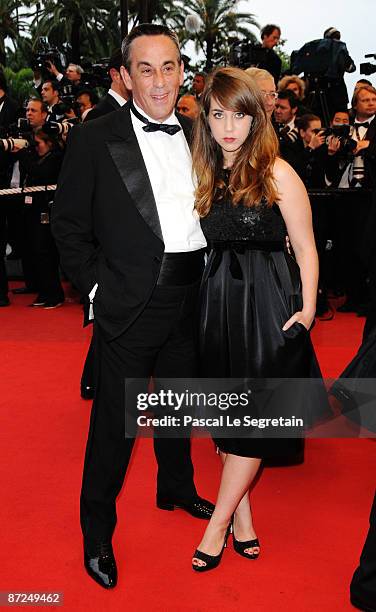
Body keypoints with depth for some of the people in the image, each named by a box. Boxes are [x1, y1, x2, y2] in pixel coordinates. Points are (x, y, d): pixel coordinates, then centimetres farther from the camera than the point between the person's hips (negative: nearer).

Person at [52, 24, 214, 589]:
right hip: (129, 305, -5)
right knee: (114, 420, 6)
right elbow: (69, 224, -4)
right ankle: (97, 531, 26)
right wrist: (94, 286, -9)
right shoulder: (93, 140, -7)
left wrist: (207, 276, 5)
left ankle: (177, 489, 47)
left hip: (191, 299, 5)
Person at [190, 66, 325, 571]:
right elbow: (209, 245, 12)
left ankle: (219, 524, 19)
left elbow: (305, 248, -6)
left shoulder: (277, 172, -7)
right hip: (218, 302, 5)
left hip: (268, 303, -5)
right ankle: (243, 522, 27)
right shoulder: (205, 175, 8)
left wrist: (307, 309, -13)